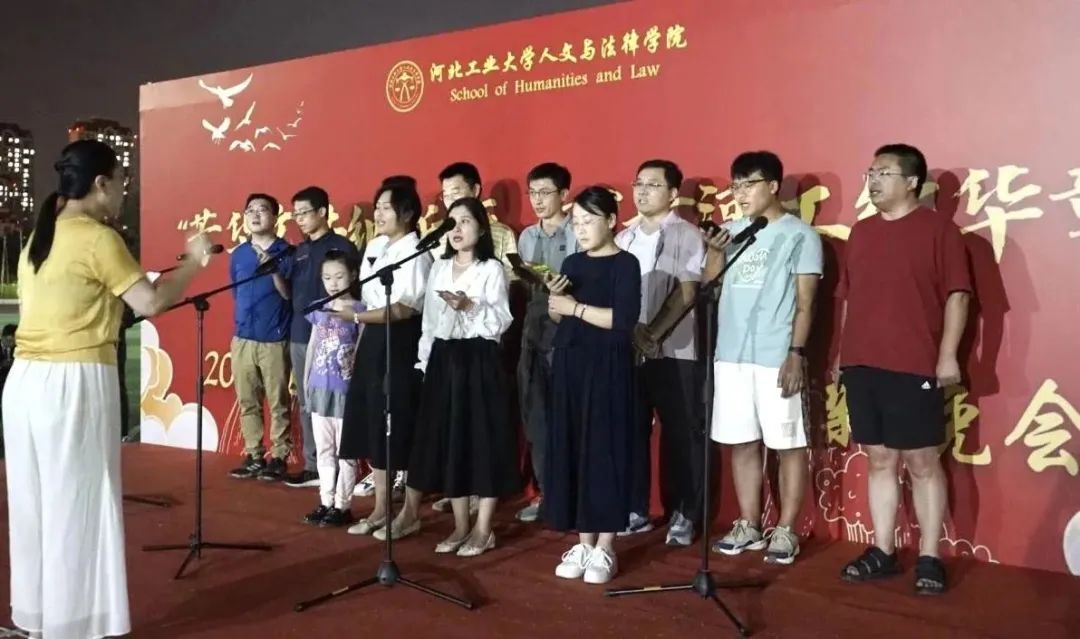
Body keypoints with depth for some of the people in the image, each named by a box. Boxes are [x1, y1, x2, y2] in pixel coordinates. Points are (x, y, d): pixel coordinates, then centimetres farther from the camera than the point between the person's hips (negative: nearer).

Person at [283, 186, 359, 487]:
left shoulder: (342, 247, -5)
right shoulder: (299, 251, 15)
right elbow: (288, 293, 18)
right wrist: (274, 271, 2)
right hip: (299, 336, 7)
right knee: (306, 404, 11)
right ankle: (312, 466, 19)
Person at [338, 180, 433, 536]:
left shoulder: (415, 254, -12)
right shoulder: (375, 246, 14)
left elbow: (403, 310, -20)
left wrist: (356, 316, -22)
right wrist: (360, 332, 10)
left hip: (400, 343, -8)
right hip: (372, 341, 8)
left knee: (401, 428, -2)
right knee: (372, 424, 10)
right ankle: (381, 507, 21)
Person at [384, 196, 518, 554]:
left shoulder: (491, 269, -4)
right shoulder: (438, 269, 13)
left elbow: (502, 321, -11)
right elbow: (429, 321, 13)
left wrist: (470, 306, -24)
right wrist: (424, 361, 9)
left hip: (478, 359, -5)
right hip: (443, 359, 6)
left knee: (483, 438, -2)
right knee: (448, 441, 7)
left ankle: (483, 529, 8)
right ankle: (460, 526, 18)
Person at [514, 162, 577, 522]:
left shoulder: (577, 235, -5)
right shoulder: (527, 237, 15)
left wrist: (555, 281, -21)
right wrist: (522, 279, -2)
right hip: (533, 330, 6)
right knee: (534, 414, 9)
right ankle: (545, 491, 20)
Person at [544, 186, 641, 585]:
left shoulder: (625, 264, -6)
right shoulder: (572, 263, 13)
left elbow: (625, 320, -18)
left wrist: (575, 307, -15)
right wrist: (554, 299, -4)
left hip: (606, 368, -6)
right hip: (569, 364, 6)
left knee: (605, 451, -2)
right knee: (571, 451, 6)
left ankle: (605, 548, 8)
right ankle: (583, 543, 16)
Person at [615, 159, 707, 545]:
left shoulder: (688, 236, -1)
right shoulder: (623, 239, 14)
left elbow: (685, 293, -9)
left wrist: (654, 335, -16)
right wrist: (635, 333, -7)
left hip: (675, 351, -4)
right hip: (627, 350, 5)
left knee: (680, 435, 2)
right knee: (631, 432, 8)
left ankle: (682, 515, 13)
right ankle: (635, 511, 20)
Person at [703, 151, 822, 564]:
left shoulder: (799, 235, -2)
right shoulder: (731, 232, 12)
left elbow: (805, 302, -5)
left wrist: (796, 353, -14)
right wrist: (714, 251, -5)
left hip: (777, 357, -5)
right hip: (731, 355, 5)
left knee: (788, 444, 3)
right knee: (741, 442, 10)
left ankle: (786, 531, 13)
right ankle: (748, 525, 21)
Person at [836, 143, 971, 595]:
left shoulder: (938, 228, -1)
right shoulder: (861, 232, 15)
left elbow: (957, 294, -6)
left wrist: (947, 354, -12)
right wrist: (842, 354, 15)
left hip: (914, 367, -5)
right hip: (861, 365, 5)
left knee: (922, 462, 2)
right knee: (880, 460, 10)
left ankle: (929, 558, 10)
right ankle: (882, 551, 18)